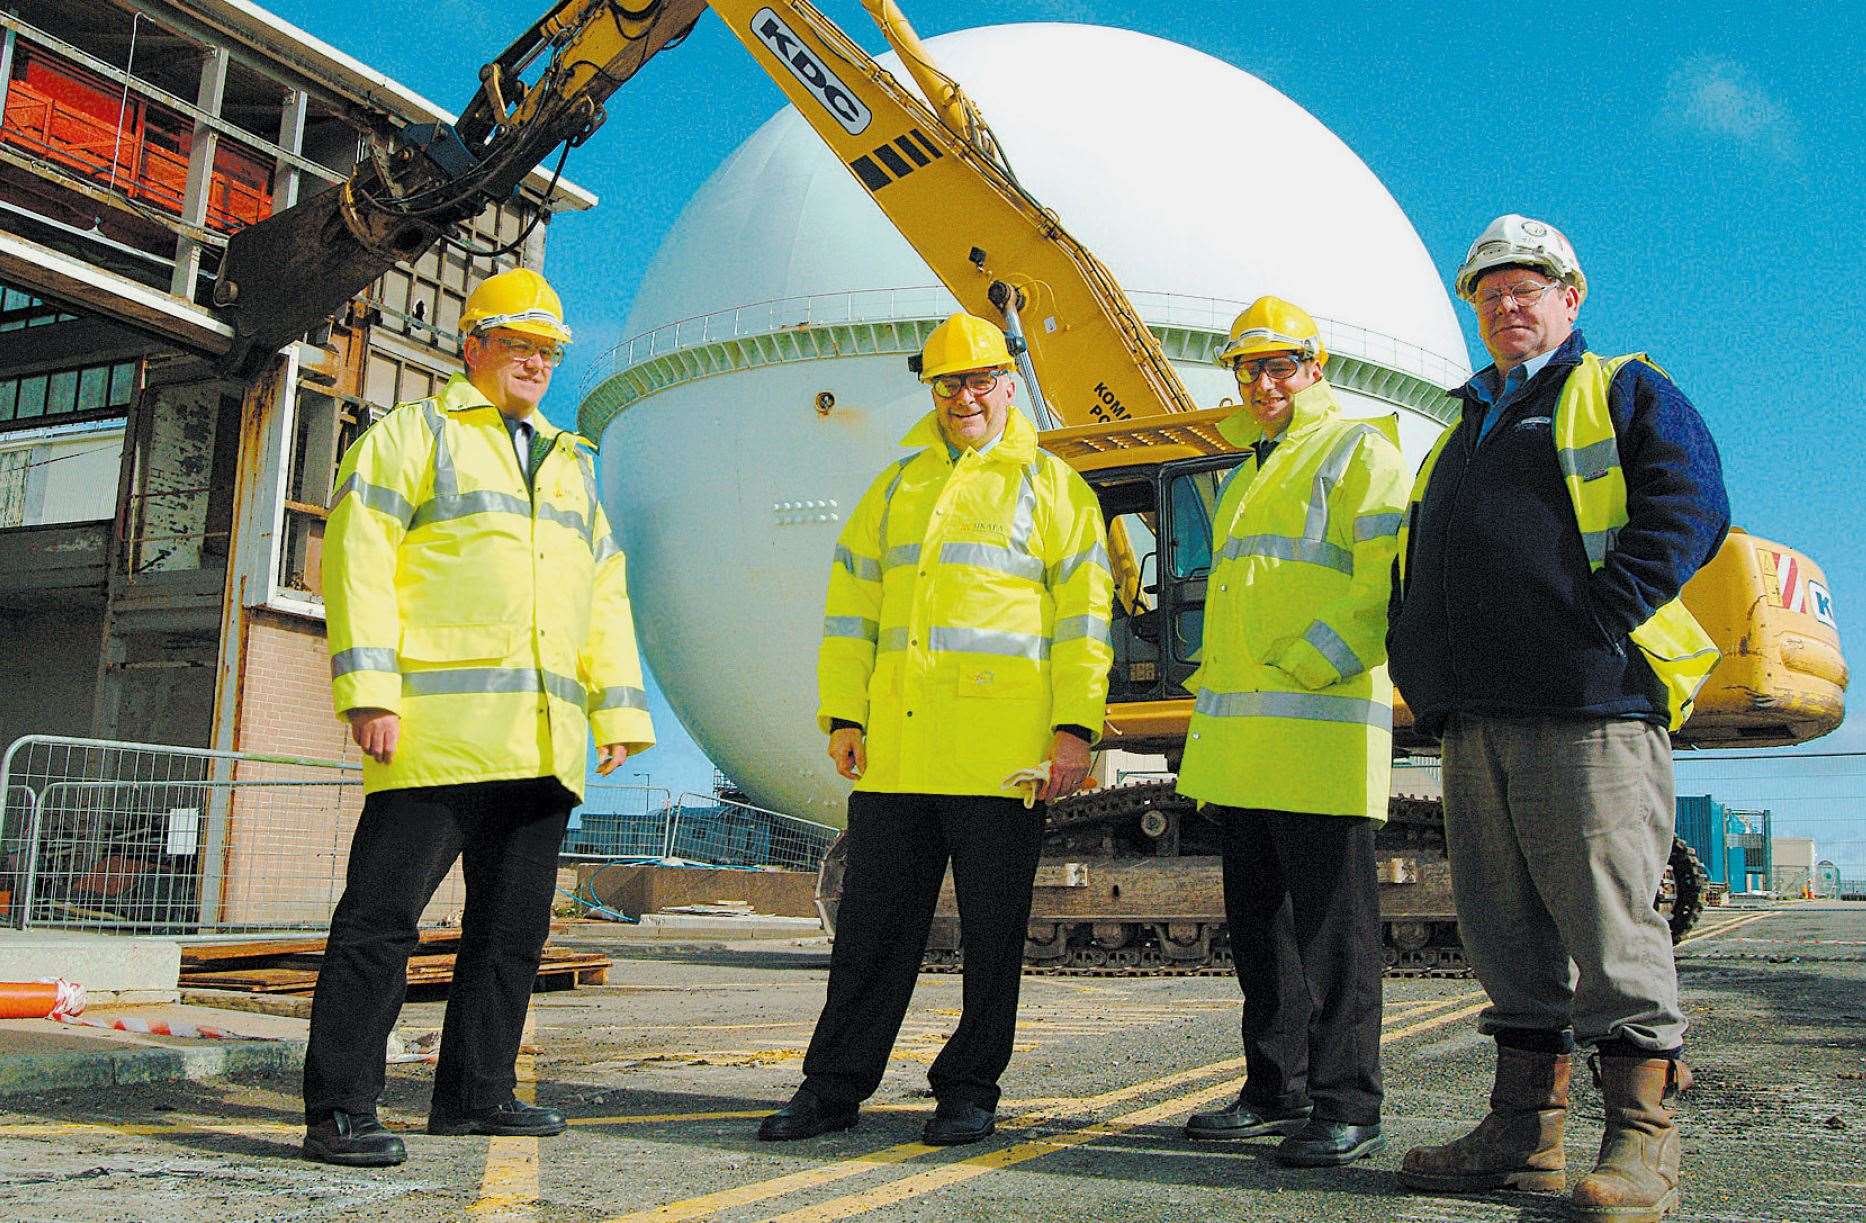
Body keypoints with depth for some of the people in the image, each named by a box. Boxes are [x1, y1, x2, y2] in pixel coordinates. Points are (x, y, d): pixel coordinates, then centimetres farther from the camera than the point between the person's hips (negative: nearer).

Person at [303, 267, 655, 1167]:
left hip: (541, 745, 7)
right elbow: (357, 556, -4)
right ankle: (339, 1110, 1)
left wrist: (618, 709, 13)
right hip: (437, 728, -6)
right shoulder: (413, 435, 7)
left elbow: (604, 597, 23)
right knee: (383, 916, -5)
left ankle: (475, 1092, 21)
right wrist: (368, 688, -15)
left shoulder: (570, 467, 25)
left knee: (513, 926, 10)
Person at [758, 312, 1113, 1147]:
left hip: (1002, 753, -3)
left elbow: (1083, 614, 1)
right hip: (894, 748, 3)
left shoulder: (1051, 487, 7)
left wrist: (1076, 725, -8)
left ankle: (970, 1089, 18)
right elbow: (852, 604, 17)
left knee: (992, 928, 5)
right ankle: (834, 1085, 17)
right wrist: (843, 713, 7)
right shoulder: (895, 488, 18)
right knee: (872, 921, 7)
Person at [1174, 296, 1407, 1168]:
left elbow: (1386, 583, -13)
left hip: (1319, 731, -8)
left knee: (1332, 925, -4)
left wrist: (1306, 666, -19)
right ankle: (1277, 1091, 22)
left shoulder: (1357, 449, -1)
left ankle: (1347, 1109, 4)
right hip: (1240, 736, 9)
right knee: (1258, 918, 12)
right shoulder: (1248, 473, 25)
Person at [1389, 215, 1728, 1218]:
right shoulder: (1466, 429, 28)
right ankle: (1524, 1132, 15)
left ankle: (1641, 1137, 4)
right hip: (1475, 717, 7)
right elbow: (1419, 561, 28)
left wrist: (1597, 622, -16)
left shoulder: (1625, 393, 8)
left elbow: (1687, 507, -7)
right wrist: (1422, 659, 11)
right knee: (1506, 925, 8)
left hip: (1587, 705, -6)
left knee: (1607, 918, -6)